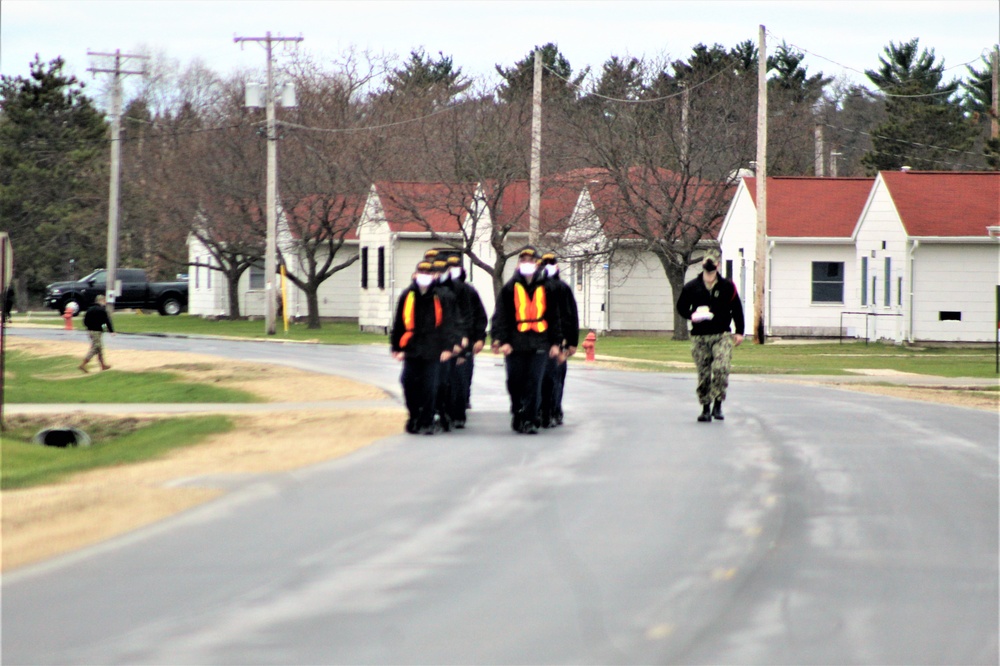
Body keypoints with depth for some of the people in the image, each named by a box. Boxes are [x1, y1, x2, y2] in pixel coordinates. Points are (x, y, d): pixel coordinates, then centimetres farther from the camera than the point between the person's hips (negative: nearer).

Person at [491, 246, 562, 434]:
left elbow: (554, 316, 15)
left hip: (539, 345, 0)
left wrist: (555, 342, 9)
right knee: (515, 382, 4)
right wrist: (502, 340, -8)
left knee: (534, 382, -6)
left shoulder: (545, 288, 11)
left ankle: (529, 420, -3)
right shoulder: (510, 288, 6)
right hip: (515, 344, 0)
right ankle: (517, 413, 24)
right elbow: (501, 316, 2)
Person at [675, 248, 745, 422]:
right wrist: (691, 315, -7)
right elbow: (681, 307, 15)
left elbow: (737, 309, 12)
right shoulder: (691, 287, 5)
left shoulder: (727, 287, 4)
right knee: (703, 374, 2)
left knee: (721, 368, -19)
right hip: (700, 336, 1)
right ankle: (706, 408, 13)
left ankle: (718, 405, -10)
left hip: (722, 336, -1)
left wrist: (739, 332, 9)